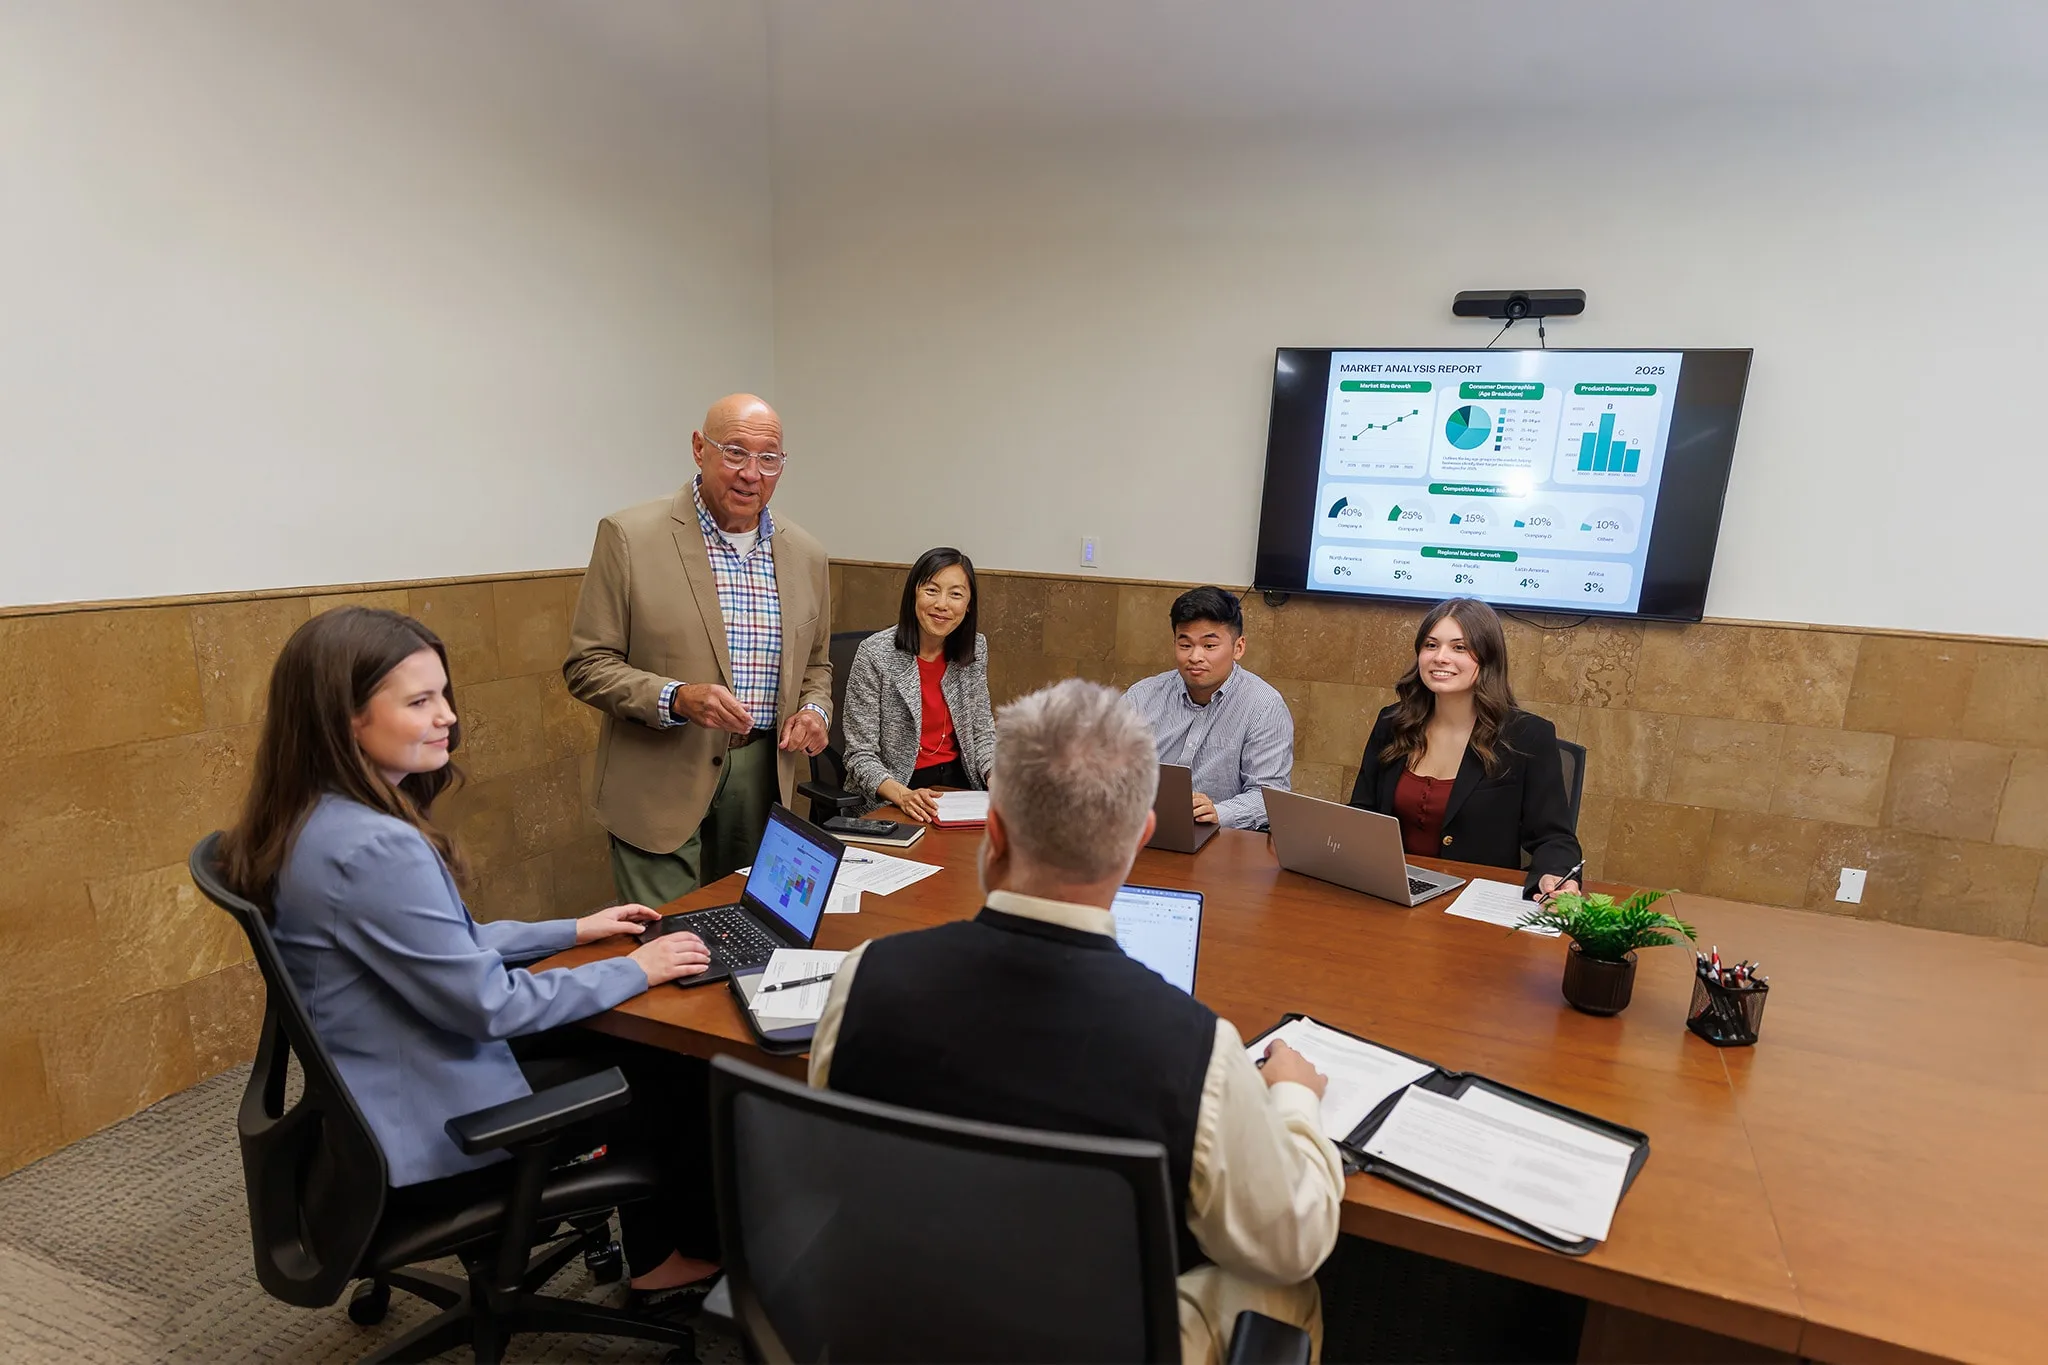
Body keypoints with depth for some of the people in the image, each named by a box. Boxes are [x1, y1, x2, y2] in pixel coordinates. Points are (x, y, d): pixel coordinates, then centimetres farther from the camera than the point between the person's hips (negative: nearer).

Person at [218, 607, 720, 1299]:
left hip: (384, 1091, 9)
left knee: (635, 1045, 18)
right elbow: (487, 1003, -26)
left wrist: (574, 930, 11)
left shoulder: (318, 821, -1)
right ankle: (708, 1246, 34)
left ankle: (654, 1260, 32)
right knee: (683, 1076, 6)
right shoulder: (374, 848, -33)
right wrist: (634, 970, -14)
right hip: (438, 1126, -9)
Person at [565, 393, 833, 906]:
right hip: (662, 782, -4)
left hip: (765, 780, 4)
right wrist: (676, 698, -21)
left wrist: (814, 709, -2)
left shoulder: (806, 555, 8)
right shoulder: (629, 536, -6)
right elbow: (586, 664, -6)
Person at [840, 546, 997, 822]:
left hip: (957, 782, 5)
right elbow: (861, 756, -11)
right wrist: (903, 795, -28)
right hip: (888, 800, -4)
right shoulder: (875, 655, -13)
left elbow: (982, 733, 9)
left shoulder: (976, 650, 2)